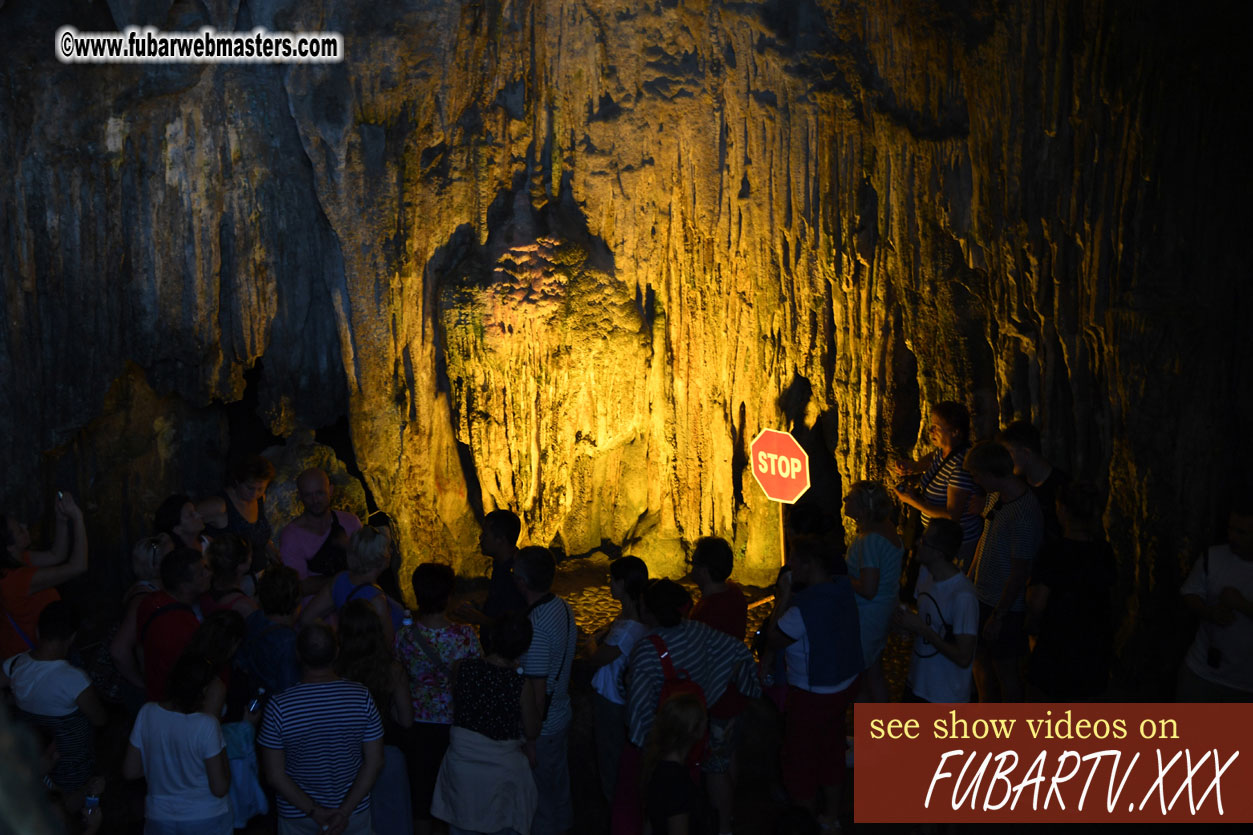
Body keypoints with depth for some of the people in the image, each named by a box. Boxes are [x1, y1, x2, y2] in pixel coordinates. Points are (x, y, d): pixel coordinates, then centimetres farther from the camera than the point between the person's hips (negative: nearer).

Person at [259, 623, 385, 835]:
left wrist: (315, 812, -12)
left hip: (297, 818, -1)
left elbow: (274, 775, -15)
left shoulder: (278, 707, -19)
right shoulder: (362, 697, -15)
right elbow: (375, 763, -13)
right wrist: (344, 812, -12)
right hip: (355, 811, 1)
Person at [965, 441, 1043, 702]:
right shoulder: (997, 495, 0)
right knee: (981, 660, 22)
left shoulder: (1024, 514, -28)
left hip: (1006, 605, -9)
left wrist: (998, 616, -18)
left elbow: (1019, 572, -23)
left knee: (1005, 669, 7)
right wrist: (969, 579, 19)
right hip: (983, 596, 9)